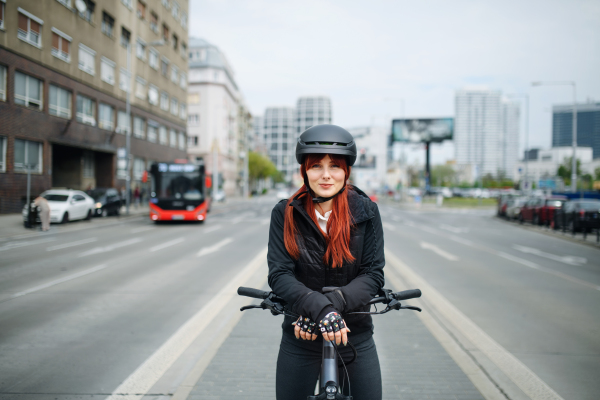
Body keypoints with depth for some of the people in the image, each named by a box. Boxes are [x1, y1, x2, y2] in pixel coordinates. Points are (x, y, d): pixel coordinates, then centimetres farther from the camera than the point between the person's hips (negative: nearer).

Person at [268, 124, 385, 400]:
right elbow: (279, 275, -12)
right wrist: (320, 308, -28)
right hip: (300, 339, 0)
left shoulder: (366, 212, -4)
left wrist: (333, 303, -23)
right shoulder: (285, 214, -5)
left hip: (355, 336, 0)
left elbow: (373, 273, -7)